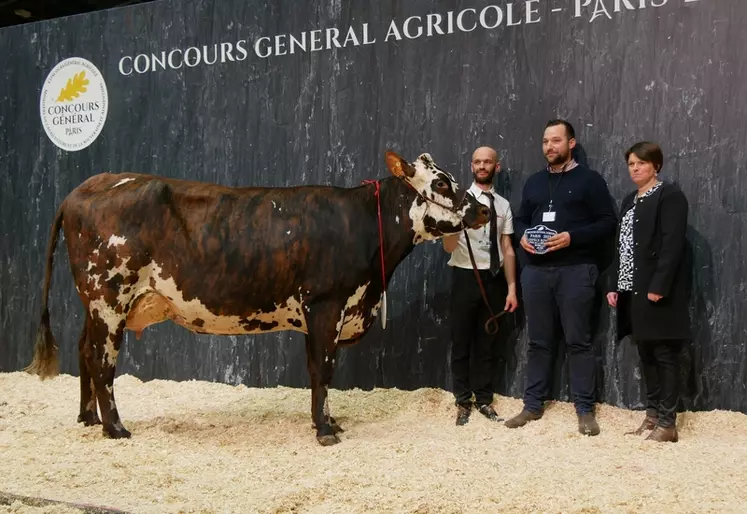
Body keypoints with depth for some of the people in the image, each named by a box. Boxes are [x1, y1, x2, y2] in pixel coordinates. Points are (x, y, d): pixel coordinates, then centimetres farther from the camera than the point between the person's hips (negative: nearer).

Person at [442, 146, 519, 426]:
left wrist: (512, 288, 4)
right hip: (466, 277, -3)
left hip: (493, 279, 3)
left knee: (487, 342, 12)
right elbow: (449, 246, -12)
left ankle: (484, 400, 23)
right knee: (461, 342, 6)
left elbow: (507, 249, 8)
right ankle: (463, 402, 17)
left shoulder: (503, 205, 7)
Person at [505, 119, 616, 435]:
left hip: (575, 270, -4)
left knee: (578, 341, -2)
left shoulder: (589, 180, 1)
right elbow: (520, 219, 22)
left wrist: (572, 237, -17)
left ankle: (585, 410, 6)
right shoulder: (534, 182, 17)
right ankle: (533, 405, 17)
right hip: (536, 270, 5)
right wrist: (523, 236, -1)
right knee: (538, 341, 9)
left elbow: (607, 223, -4)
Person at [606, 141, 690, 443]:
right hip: (632, 290, 8)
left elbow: (672, 245, -14)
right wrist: (614, 286, 10)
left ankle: (667, 423, 1)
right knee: (646, 355, 12)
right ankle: (652, 414, 20)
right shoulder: (629, 202, 20)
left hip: (657, 290, -8)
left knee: (664, 355, -3)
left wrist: (658, 286, -21)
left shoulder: (670, 196, -5)